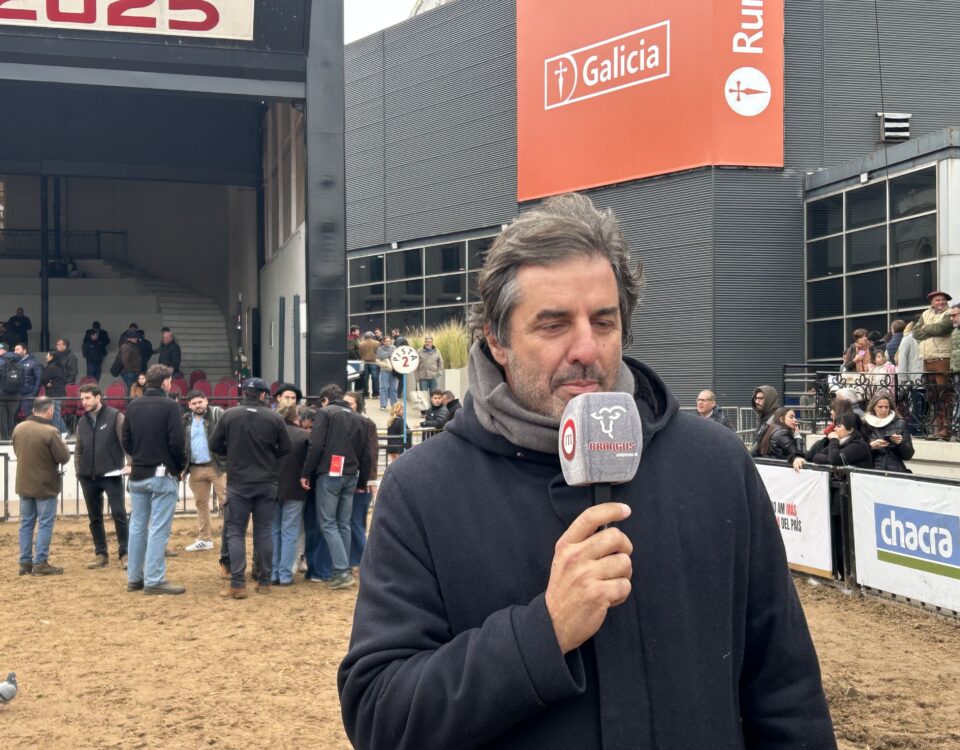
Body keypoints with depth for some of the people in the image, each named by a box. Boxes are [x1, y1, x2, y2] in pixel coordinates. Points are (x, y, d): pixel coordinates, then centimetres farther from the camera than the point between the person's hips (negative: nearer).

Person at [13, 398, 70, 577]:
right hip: (45, 485, -6)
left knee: (26, 523, 13)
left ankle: (25, 562, 16)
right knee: (45, 524, 1)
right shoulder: (50, 431, -21)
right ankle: (40, 563, 1)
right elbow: (64, 458, -15)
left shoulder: (18, 428, 0)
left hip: (23, 484, 6)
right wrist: (62, 445, 3)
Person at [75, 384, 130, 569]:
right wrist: (78, 470, 8)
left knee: (119, 514, -5)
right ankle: (101, 554, 17)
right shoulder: (82, 421, 12)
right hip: (88, 477, 5)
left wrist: (130, 464, -18)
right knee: (94, 517, 9)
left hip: (111, 475, -5)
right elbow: (78, 450, 17)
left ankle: (124, 554, 2)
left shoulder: (115, 417, -4)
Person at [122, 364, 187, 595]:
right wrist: (181, 466, -1)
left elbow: (126, 441, 9)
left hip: (137, 475, 6)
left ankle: (134, 578, 18)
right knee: (158, 529, -4)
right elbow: (176, 442, -16)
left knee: (137, 526, 13)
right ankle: (154, 581, -5)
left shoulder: (133, 406, 6)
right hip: (163, 475, -6)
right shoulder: (169, 405, -12)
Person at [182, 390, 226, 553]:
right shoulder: (185, 420, 11)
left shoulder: (217, 414, -4)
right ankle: (204, 539, 23)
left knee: (226, 502, -6)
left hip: (218, 466, -5)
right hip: (196, 469, 5)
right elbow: (181, 443, 15)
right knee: (201, 504, 13)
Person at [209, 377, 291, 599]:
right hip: (266, 483, 2)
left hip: (238, 482, -1)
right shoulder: (274, 418, -4)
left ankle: (238, 584, -4)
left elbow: (214, 445, -1)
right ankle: (264, 582, 13)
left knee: (235, 532, 3)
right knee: (264, 531, 9)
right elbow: (285, 448, 1)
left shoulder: (229, 415, -7)